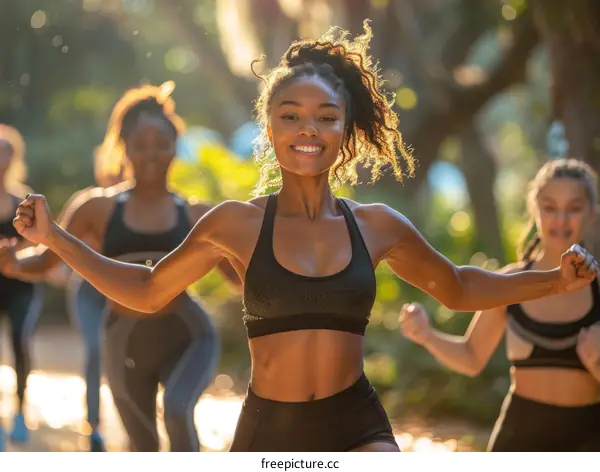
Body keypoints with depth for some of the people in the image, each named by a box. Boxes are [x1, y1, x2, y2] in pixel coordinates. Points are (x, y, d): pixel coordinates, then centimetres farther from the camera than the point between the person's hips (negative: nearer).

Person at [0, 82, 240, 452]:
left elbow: (242, 274, 7)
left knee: (178, 410, -31)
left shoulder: (195, 215, 0)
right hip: (126, 343, 2)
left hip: (187, 334, -1)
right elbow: (46, 260, 1)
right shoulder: (98, 207, -2)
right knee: (144, 446, 16)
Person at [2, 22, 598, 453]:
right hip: (266, 432, 0)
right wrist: (55, 237, 4)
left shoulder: (376, 225, 3)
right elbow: (147, 290, 11)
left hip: (357, 427, 0)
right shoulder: (237, 224, -1)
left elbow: (456, 287, 19)